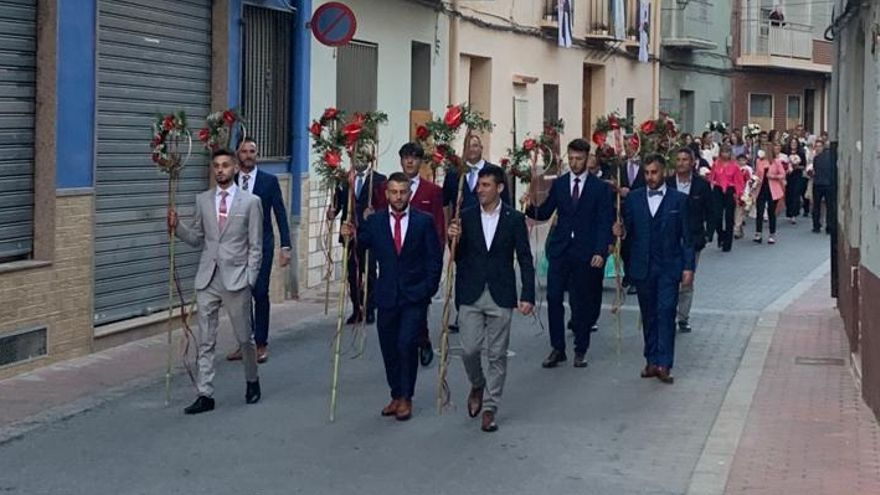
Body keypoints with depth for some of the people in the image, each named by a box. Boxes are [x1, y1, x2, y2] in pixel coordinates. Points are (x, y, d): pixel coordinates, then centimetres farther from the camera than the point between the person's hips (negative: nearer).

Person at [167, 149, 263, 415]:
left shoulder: (250, 202, -1)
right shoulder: (203, 200, 9)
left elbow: (255, 246, -1)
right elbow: (197, 239, 12)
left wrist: (249, 280, -7)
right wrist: (177, 226, -6)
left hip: (236, 278, -3)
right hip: (207, 278, 3)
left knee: (244, 337, 9)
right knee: (206, 341, 2)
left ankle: (252, 381, 32)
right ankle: (205, 395, 5)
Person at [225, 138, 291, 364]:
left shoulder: (269, 181, 0)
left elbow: (280, 214, -1)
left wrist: (285, 246, -7)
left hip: (261, 245, -2)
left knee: (260, 294, -2)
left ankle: (261, 344, 7)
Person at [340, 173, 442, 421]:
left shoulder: (424, 222, -1)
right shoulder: (374, 221, 4)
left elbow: (435, 259, 1)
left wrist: (428, 289, -6)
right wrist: (350, 236, -13)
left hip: (415, 296, -3)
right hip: (387, 295, 3)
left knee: (406, 344, -12)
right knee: (389, 347, 8)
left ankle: (406, 398, 0)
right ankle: (396, 396, 22)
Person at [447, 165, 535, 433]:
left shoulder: (514, 219, 0)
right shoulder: (466, 217, 4)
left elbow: (525, 259, 1)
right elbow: (458, 257, 6)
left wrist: (527, 295, -7)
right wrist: (454, 239, -15)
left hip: (501, 296, -1)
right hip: (471, 295, 1)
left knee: (497, 355, 2)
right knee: (469, 350, -3)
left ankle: (490, 407, 12)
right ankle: (477, 385, 28)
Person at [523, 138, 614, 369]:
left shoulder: (600, 188, 1)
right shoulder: (558, 184, 9)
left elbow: (604, 223, -3)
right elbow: (544, 213, 8)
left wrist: (600, 252, -12)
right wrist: (531, 206, -14)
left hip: (585, 252, -2)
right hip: (559, 249, 2)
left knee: (580, 302, 4)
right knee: (553, 299, -3)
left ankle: (580, 350, 15)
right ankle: (557, 349, 7)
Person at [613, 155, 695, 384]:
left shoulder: (679, 199, 1)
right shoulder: (634, 199, 7)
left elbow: (687, 236, 0)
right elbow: (629, 229, 9)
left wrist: (688, 267, -5)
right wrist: (621, 231, -15)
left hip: (669, 267, -3)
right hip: (643, 267, 3)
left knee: (666, 314, -9)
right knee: (648, 315, 9)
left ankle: (664, 364, -9)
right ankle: (651, 361, 17)